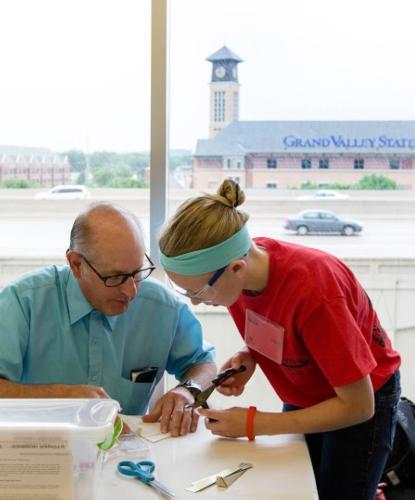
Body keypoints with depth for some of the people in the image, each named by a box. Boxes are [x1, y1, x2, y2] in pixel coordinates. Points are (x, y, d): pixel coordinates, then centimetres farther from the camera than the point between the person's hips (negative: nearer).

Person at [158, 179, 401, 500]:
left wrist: (253, 423, -26)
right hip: (302, 397, 6)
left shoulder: (312, 290, -37)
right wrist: (248, 357, -17)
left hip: (362, 399, -6)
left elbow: (358, 406, -28)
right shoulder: (240, 272, -18)